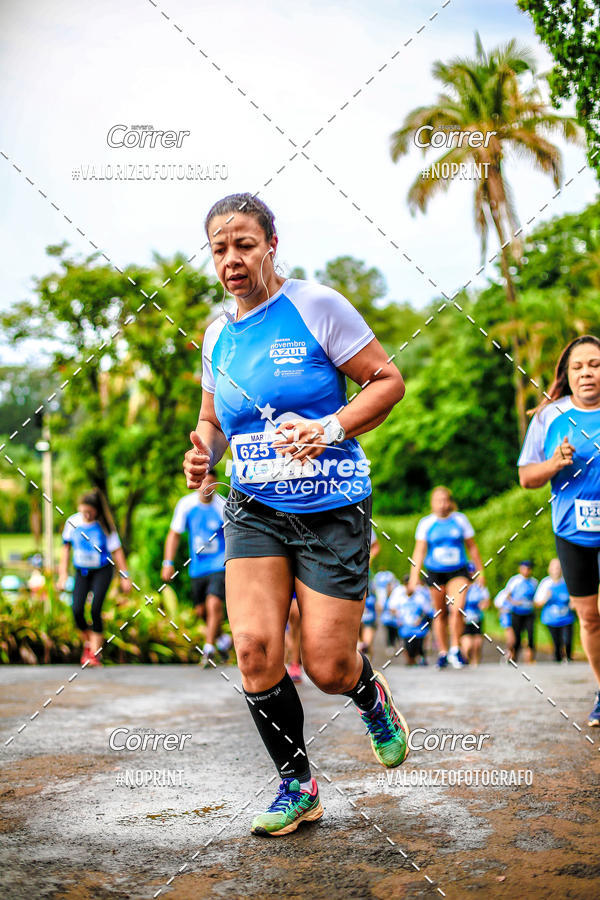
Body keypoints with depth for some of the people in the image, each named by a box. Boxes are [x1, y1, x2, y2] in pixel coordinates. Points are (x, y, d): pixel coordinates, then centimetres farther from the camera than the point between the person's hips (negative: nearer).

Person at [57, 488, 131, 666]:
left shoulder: (104, 526, -14)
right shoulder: (72, 522, -6)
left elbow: (116, 551, -7)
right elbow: (66, 547, 5)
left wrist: (125, 576, -7)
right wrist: (63, 574, 5)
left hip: (102, 571, -3)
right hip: (81, 571, 3)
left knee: (95, 610, -15)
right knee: (77, 610, -10)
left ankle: (95, 653, -6)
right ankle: (88, 643, 17)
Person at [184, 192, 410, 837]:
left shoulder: (316, 306, -7)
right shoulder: (217, 334, 10)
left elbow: (389, 380, -6)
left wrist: (330, 429, -21)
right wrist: (202, 453, -1)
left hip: (332, 510, -4)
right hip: (254, 510, 5)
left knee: (327, 668, -5)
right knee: (254, 646, -12)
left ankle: (372, 696, 35)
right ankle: (296, 786, 9)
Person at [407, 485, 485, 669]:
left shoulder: (460, 519, 2)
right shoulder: (426, 523, 1)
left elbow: (472, 547, 10)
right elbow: (419, 551, -3)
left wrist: (480, 571, 10)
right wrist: (414, 575, -12)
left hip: (458, 572, -1)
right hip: (435, 573, 1)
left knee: (457, 609, -18)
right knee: (440, 613, 6)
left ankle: (455, 649, -4)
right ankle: (442, 652, 18)